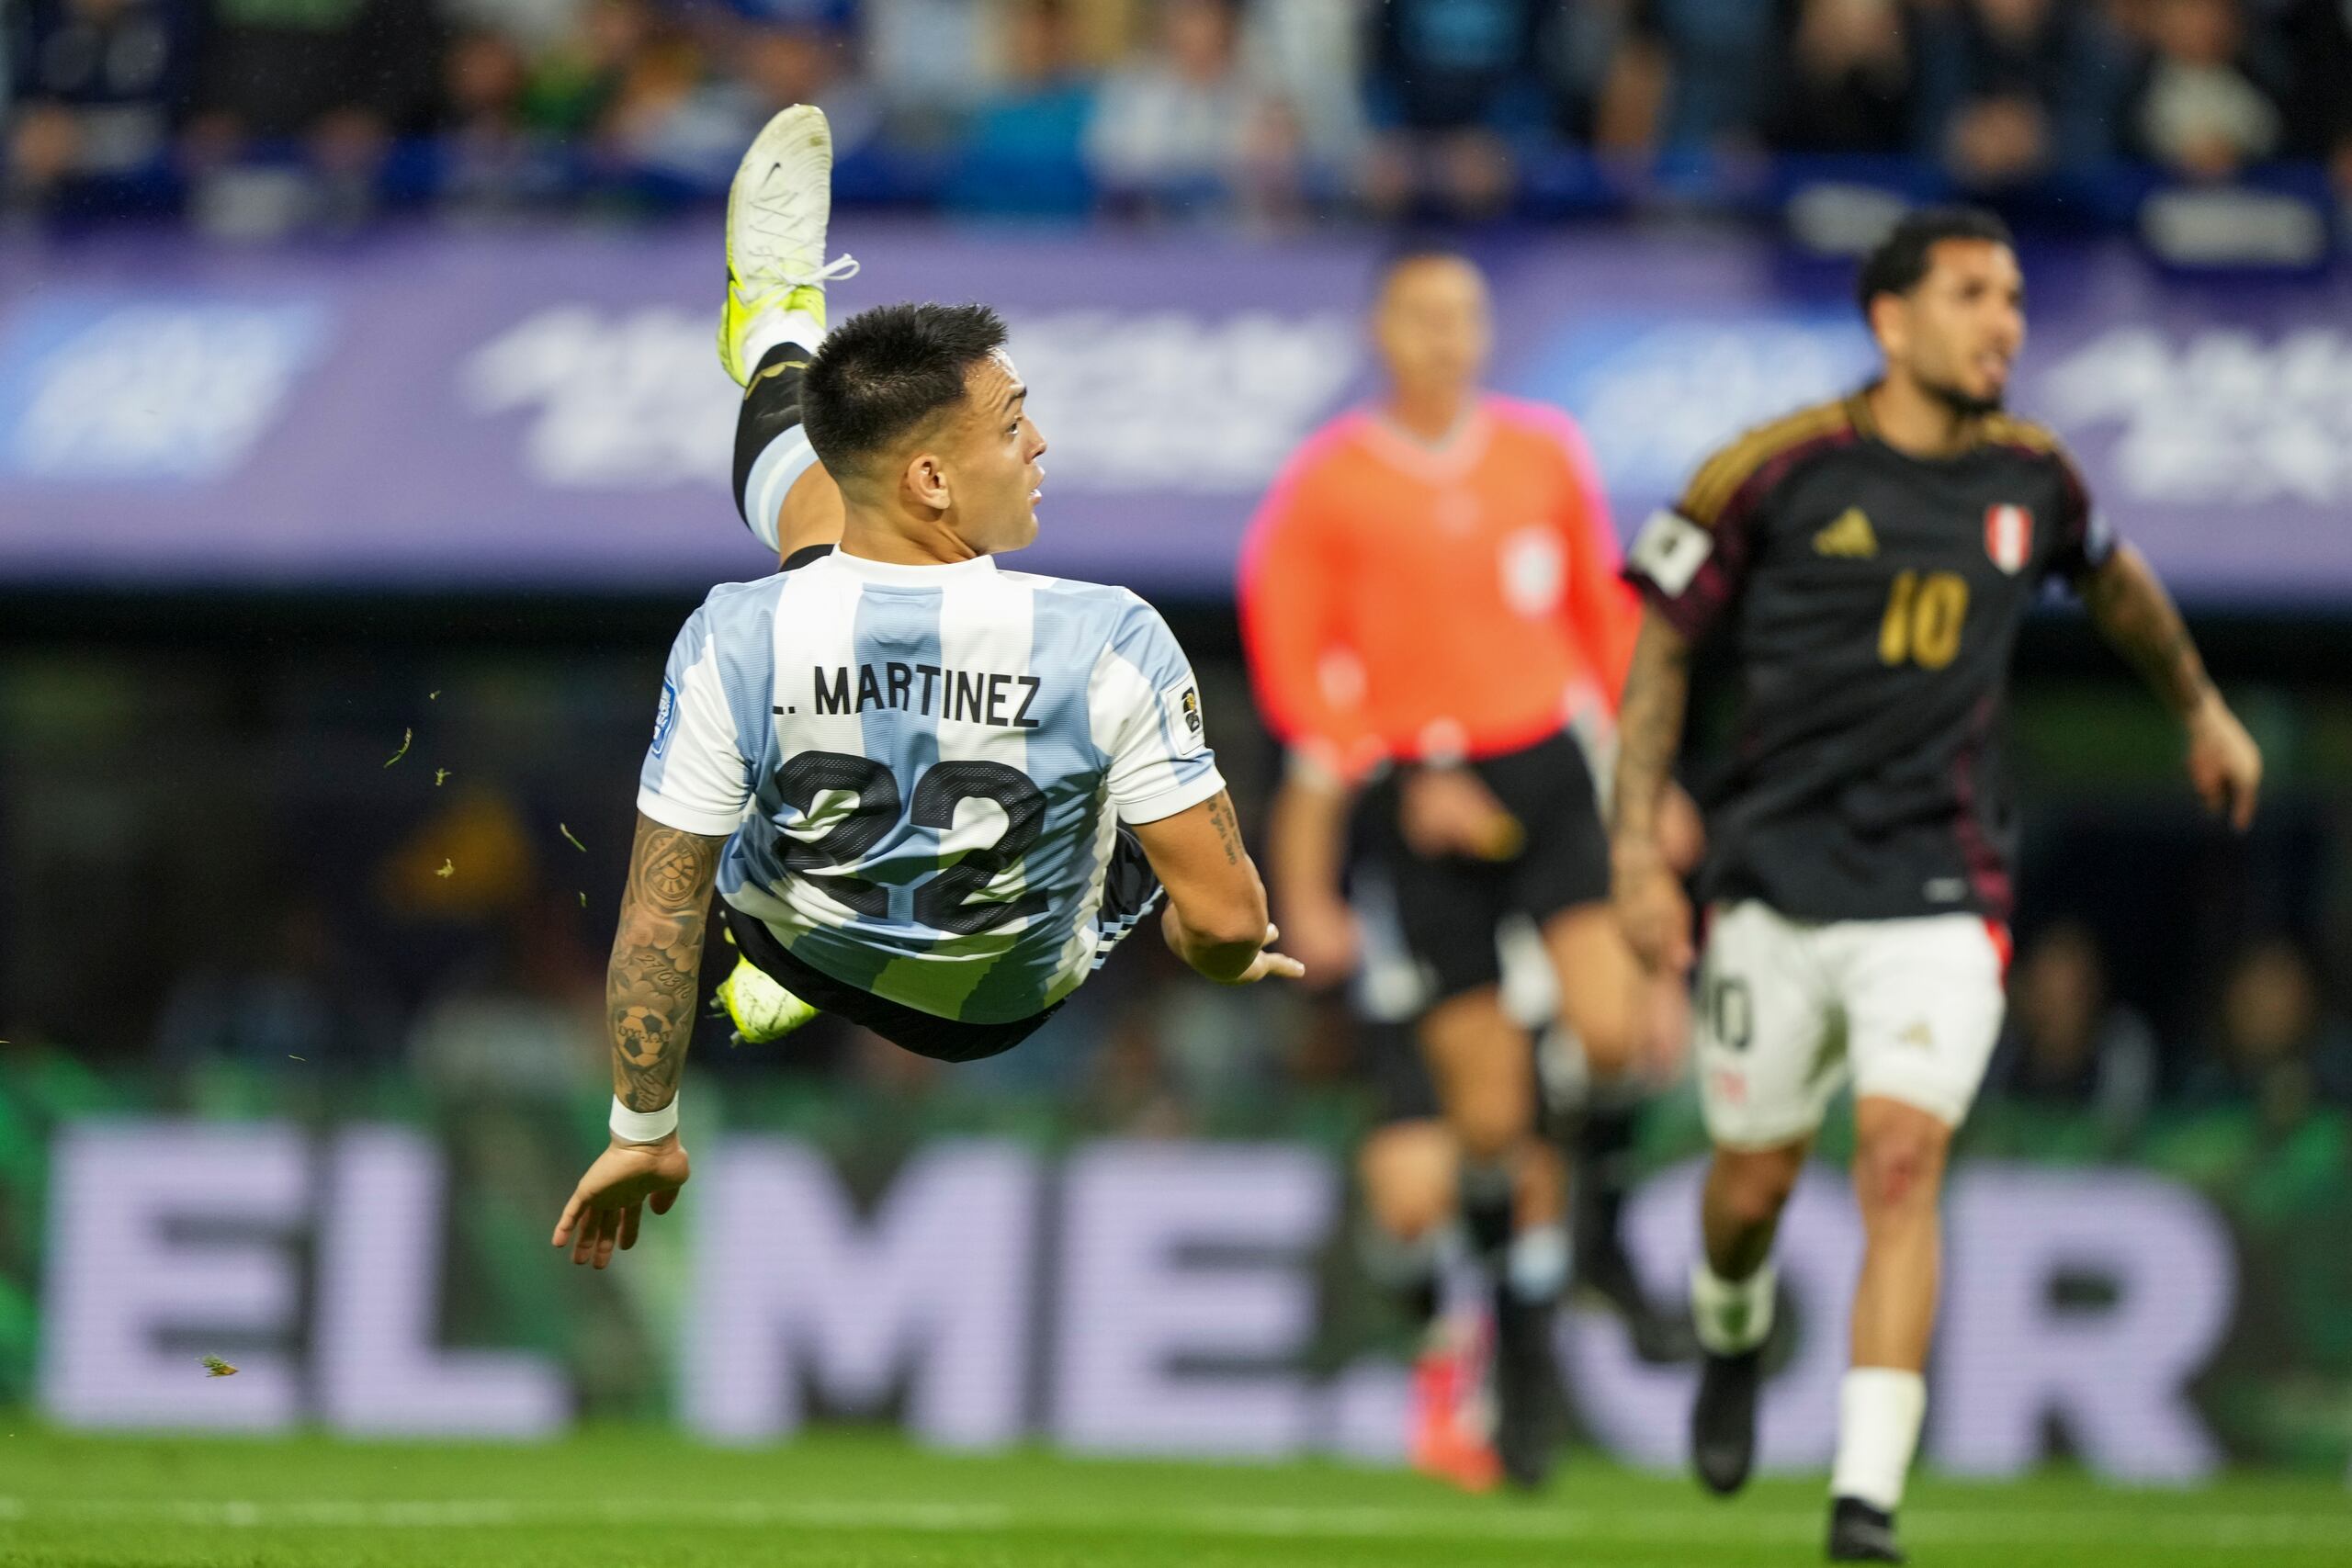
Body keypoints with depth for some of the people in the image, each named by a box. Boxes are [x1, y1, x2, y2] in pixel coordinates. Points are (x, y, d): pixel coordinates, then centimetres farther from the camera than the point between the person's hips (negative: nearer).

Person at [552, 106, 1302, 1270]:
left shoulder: (735, 643, -31)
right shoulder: (1106, 646, -35)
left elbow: (657, 922, -23)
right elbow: (1225, 920, -27)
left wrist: (642, 1133, -7)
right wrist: (1221, 961, -1)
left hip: (794, 951, 2)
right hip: (1012, 1002, -2)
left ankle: (780, 348, 50)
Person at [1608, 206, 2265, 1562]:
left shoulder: (2029, 474, 3)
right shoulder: (1777, 471, -8)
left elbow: (2114, 578, 26)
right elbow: (1664, 643, 1)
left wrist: (2202, 708, 37)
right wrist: (1638, 849, -5)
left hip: (1941, 891, 1)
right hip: (1777, 880, -1)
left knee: (1903, 1163, -16)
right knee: (1755, 1183, 9)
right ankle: (1735, 1344, 45)